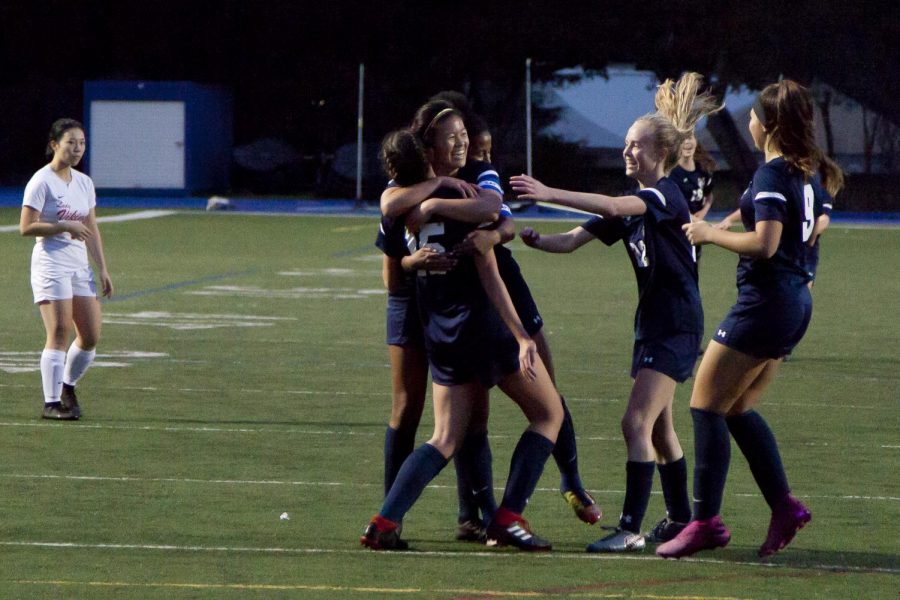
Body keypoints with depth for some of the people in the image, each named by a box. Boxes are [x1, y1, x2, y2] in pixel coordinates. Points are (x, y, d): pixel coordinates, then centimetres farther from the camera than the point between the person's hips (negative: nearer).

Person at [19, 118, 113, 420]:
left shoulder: (84, 183, 14)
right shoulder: (42, 182, -8)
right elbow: (26, 226, -13)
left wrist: (102, 269, 13)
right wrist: (65, 226, -20)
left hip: (80, 265, 7)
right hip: (51, 264, -7)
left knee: (90, 336, 2)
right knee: (59, 334, -13)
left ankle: (67, 386, 24)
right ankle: (51, 403, -10)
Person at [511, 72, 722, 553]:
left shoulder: (666, 196, -15)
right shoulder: (632, 206, 11)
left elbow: (613, 207, -33)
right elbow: (575, 239, 4)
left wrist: (550, 195, -39)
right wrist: (539, 241, -17)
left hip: (677, 325, -10)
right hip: (652, 323, 10)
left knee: (637, 423, -16)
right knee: (658, 428, 18)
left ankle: (631, 528, -17)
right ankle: (680, 519, 31)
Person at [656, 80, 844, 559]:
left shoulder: (772, 175, -17)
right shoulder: (806, 172, 12)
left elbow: (764, 244, -26)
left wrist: (711, 234, -13)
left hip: (765, 300, -10)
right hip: (796, 300, 10)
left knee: (706, 406, -5)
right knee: (738, 409, 17)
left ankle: (706, 522, -8)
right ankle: (784, 507, 12)